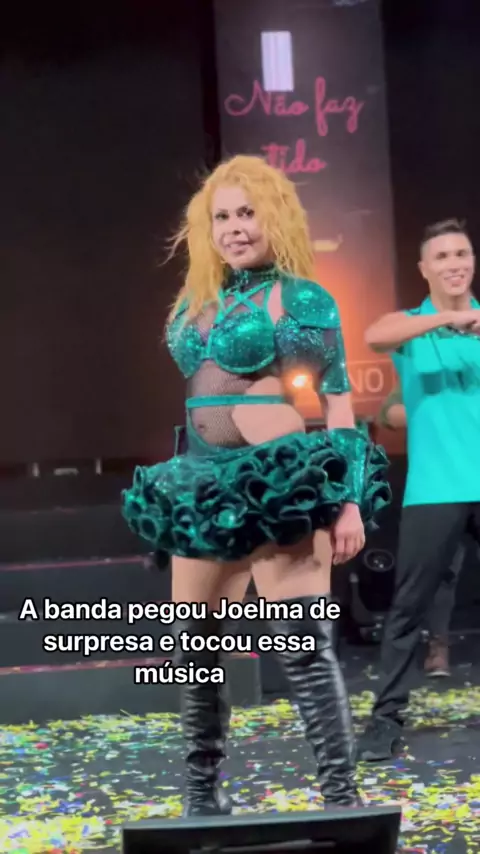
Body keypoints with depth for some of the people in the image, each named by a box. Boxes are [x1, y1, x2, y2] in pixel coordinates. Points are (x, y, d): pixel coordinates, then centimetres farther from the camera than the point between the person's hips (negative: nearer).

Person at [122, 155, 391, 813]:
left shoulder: (301, 299, -3)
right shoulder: (196, 303, 15)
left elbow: (338, 400, -6)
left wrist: (348, 501, -14)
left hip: (279, 484, -7)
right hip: (205, 486, 7)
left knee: (304, 644, -10)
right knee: (195, 646, 10)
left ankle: (341, 795, -4)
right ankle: (202, 792, 23)